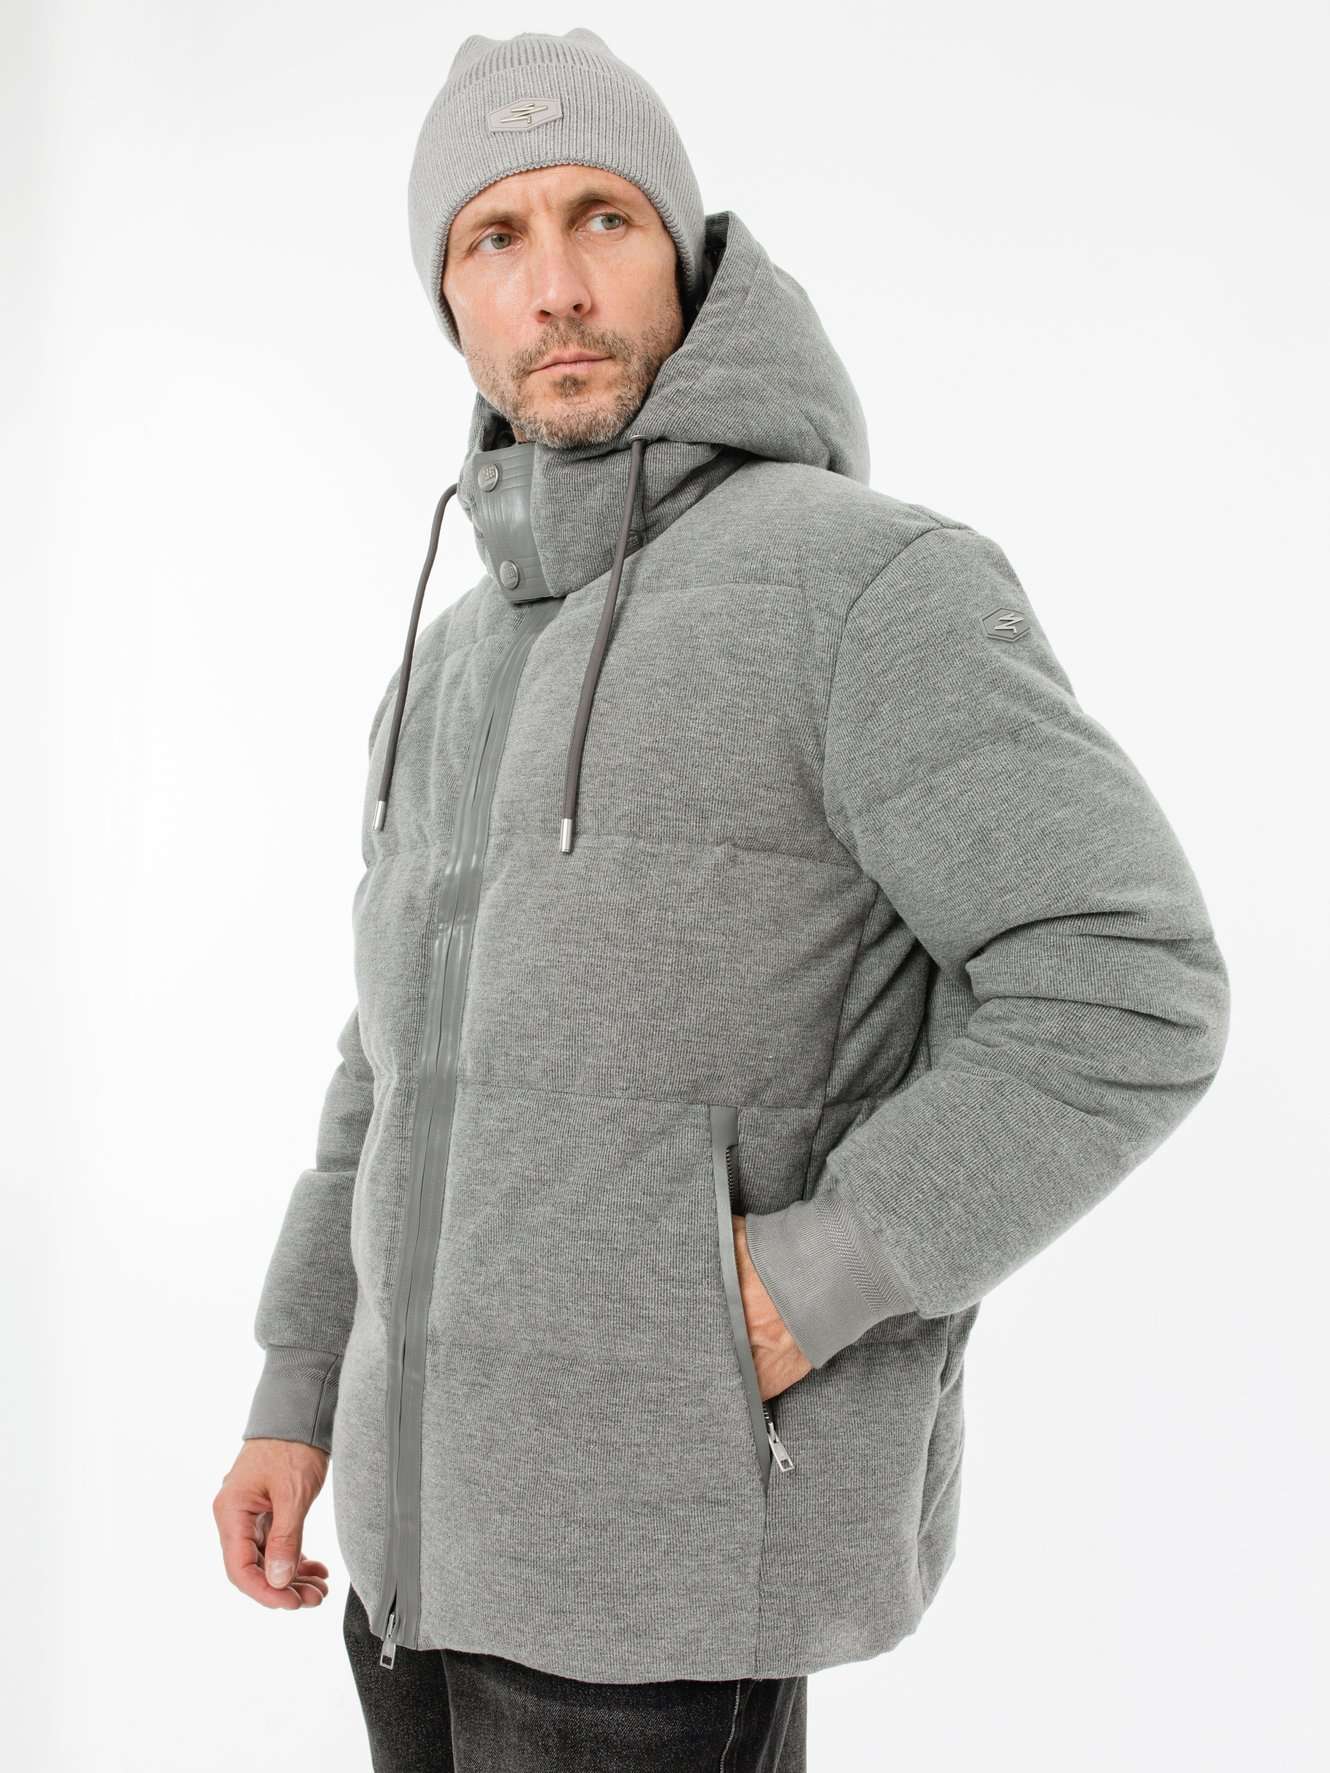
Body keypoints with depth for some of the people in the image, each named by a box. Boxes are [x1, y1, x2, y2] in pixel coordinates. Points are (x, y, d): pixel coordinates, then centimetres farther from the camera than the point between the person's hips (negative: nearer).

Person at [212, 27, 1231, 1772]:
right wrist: (298, 1403, 14)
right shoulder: (460, 668, 11)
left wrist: (805, 1287, -20)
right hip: (444, 1489, 8)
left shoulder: (876, 579, -14)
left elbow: (1128, 1005, -20)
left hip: (683, 1514, -8)